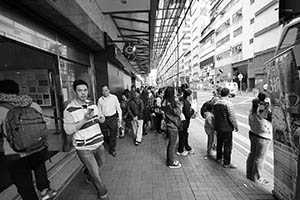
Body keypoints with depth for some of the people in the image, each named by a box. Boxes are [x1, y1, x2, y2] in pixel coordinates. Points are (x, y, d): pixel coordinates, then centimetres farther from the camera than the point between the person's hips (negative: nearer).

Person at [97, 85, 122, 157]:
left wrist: (120, 118, 1)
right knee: (105, 135, 12)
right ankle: (109, 145, 42)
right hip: (104, 119, 2)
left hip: (113, 118, -2)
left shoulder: (114, 97, -4)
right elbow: (99, 111, 8)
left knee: (113, 135, 3)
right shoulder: (100, 100, 1)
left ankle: (112, 150, 21)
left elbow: (118, 108, 2)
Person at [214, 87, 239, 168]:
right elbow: (232, 117, -18)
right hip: (227, 128, -7)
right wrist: (236, 126, -5)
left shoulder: (215, 104, 4)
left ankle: (219, 158, 36)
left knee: (219, 143, 21)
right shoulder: (228, 104, -17)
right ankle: (227, 163, 13)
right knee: (228, 145, 4)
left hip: (218, 127, 7)